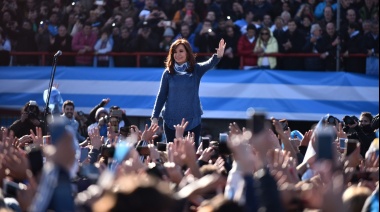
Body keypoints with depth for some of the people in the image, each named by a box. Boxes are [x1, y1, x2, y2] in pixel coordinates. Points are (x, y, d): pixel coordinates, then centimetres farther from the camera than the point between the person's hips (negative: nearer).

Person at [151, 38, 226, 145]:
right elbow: (162, 96, 3)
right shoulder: (168, 72, -1)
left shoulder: (196, 69, -2)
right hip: (171, 121, 1)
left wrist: (218, 56, -44)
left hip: (192, 121, 0)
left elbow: (210, 64, -22)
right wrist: (155, 117, -2)